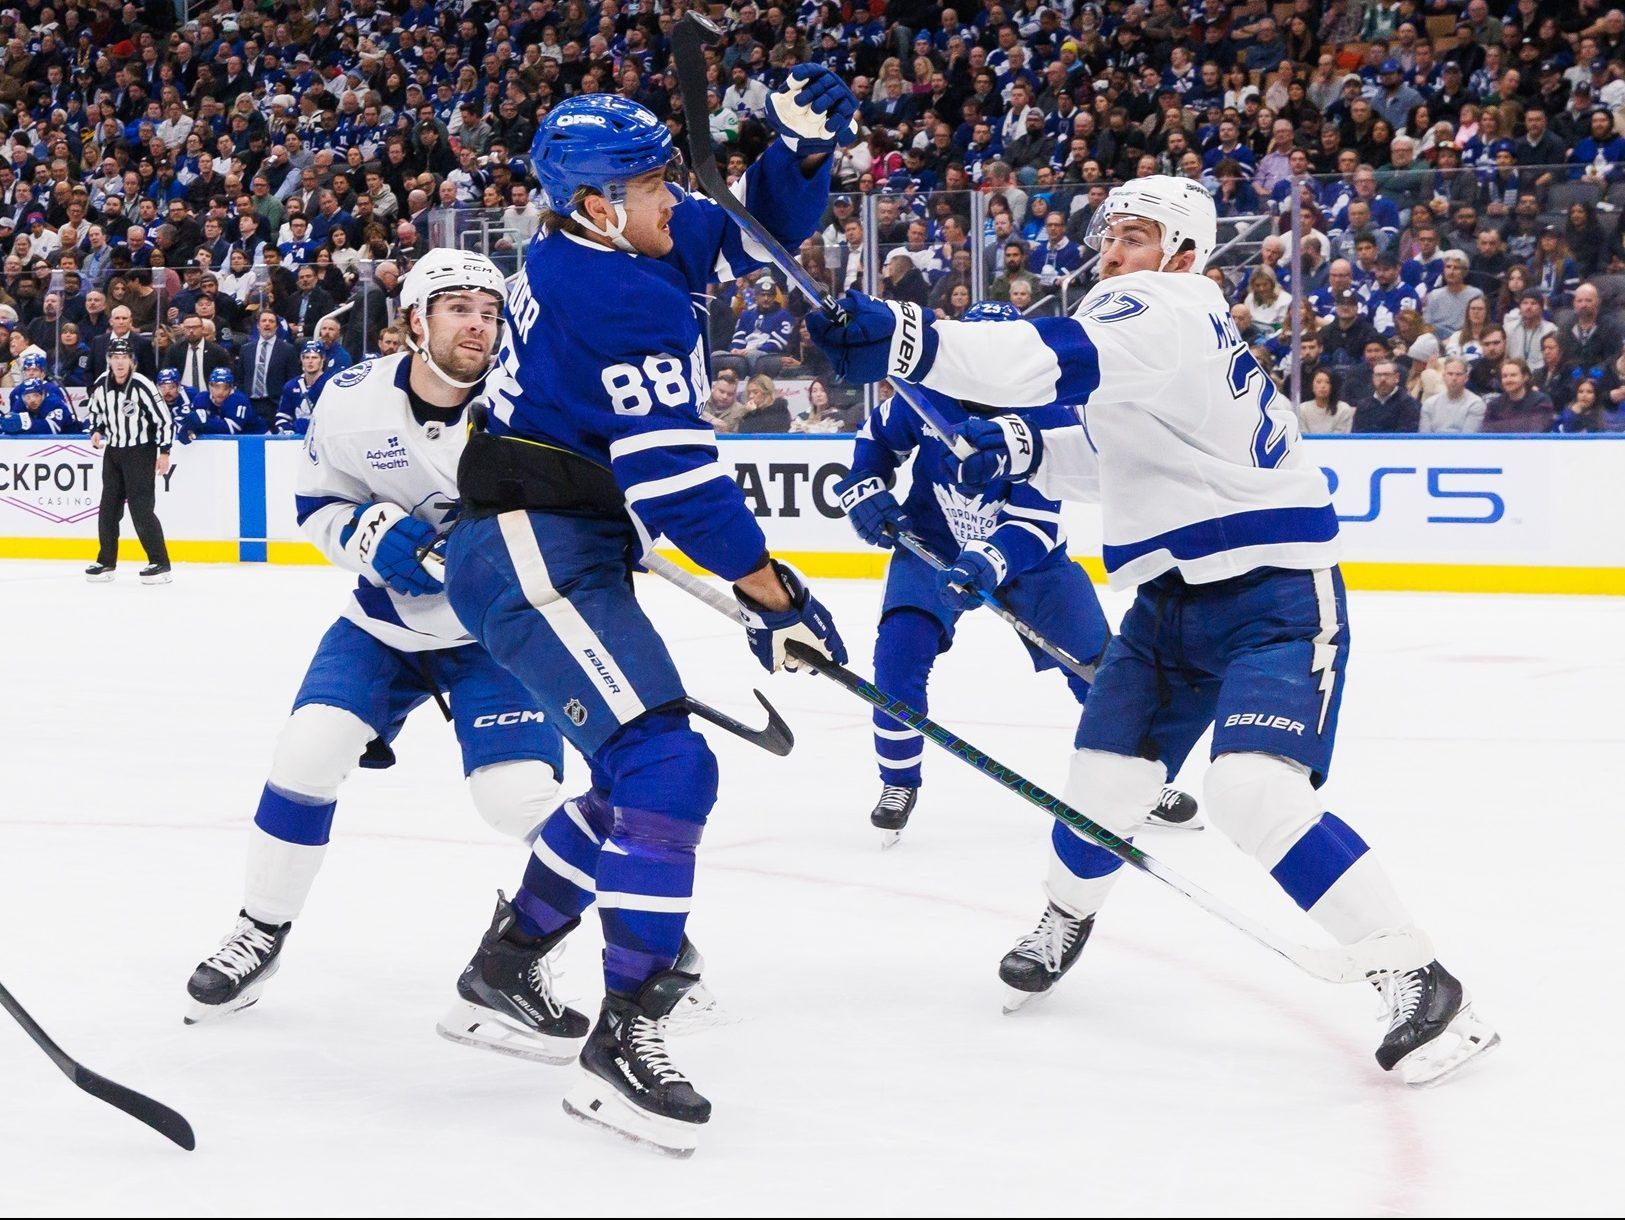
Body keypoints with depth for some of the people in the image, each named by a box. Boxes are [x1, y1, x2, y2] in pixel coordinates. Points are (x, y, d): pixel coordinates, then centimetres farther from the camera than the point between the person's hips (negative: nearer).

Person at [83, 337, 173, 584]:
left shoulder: (142, 386, -18)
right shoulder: (101, 385, -1)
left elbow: (165, 419, -14)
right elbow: (95, 411, 18)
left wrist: (164, 452, -14)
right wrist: (96, 431, -1)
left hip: (141, 452, -6)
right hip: (113, 451, 6)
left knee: (141, 507, -12)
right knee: (108, 506, 8)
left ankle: (160, 564, -8)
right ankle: (106, 562, 19)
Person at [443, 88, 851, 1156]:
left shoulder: (586, 254, 12)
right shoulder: (629, 299, -17)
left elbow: (760, 228, 20)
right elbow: (675, 475, -22)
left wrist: (803, 144, 0)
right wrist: (773, 595, -17)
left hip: (552, 554, 11)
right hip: (537, 557, -11)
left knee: (639, 769, 21)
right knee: (668, 769, -20)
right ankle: (627, 1036, -23)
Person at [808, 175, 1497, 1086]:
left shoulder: (1171, 311, -17)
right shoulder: (1131, 322, 13)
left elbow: (1063, 361, -36)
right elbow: (1110, 453, 23)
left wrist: (905, 343, -46)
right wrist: (1019, 449, 3)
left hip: (1273, 597, -9)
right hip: (1174, 600, 9)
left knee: (1258, 792, -25)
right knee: (1106, 783, 9)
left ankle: (1421, 982, -16)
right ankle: (1069, 915, 41)